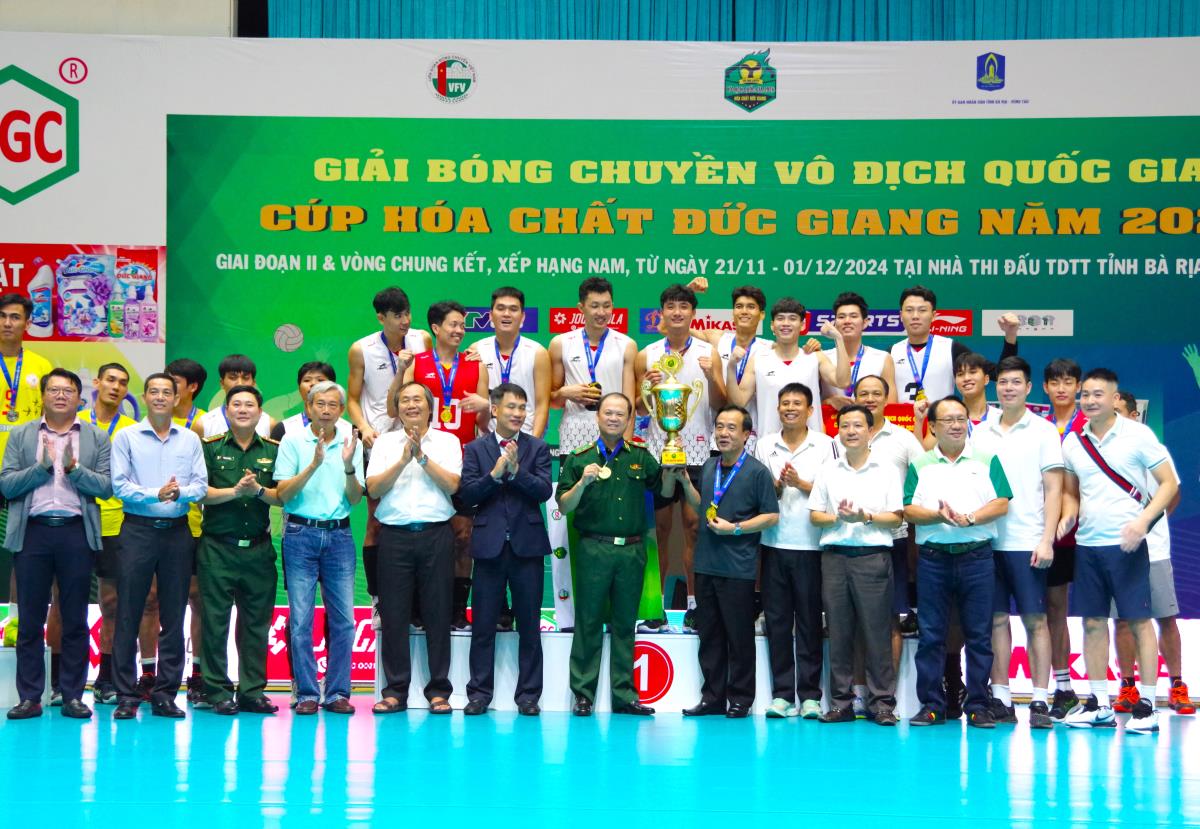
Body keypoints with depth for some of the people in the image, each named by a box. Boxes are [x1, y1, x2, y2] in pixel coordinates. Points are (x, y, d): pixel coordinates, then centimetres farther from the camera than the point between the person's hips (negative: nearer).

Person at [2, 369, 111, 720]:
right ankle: (29, 697, 7)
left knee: (75, 621, 3)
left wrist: (74, 469, -14)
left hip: (76, 532, 0)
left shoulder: (97, 439, 9)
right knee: (30, 619, 2)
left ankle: (72, 696, 9)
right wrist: (42, 467, -10)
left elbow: (106, 486, 0)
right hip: (32, 531, 0)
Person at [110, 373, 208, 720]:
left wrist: (180, 492, -18)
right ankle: (126, 695, 3)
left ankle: (165, 694, 10)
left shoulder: (190, 440, 10)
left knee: (173, 616, 4)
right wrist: (156, 493, -18)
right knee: (128, 615, -2)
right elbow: (120, 485, -6)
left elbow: (201, 485, 2)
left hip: (177, 532, 2)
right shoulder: (126, 437, 3)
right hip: (138, 530, -2)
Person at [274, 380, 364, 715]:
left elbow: (355, 499, 4)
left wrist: (349, 466, -13)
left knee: (343, 619, 1)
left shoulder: (352, 443, 8)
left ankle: (337, 692, 9)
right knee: (300, 619, -3)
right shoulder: (292, 441, 1)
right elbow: (282, 494, -6)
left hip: (339, 536, 2)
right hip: (301, 533, -2)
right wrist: (314, 465, -17)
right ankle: (306, 693, 4)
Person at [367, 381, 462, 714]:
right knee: (394, 615, 1)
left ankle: (439, 690, 7)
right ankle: (395, 692, 7)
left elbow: (453, 484, -4)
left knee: (438, 614, 0)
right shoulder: (385, 443, 12)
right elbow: (373, 487, 0)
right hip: (395, 535, 1)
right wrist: (403, 459, -10)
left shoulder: (447, 441, 10)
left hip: (436, 535, -1)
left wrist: (423, 457, -10)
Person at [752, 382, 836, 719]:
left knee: (809, 621, 1)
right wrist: (777, 486, -9)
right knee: (777, 620, 4)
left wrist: (801, 483, -13)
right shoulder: (764, 446, 10)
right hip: (774, 544, 2)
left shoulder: (826, 445, 3)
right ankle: (782, 692, 9)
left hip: (810, 545, -2)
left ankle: (810, 695, 5)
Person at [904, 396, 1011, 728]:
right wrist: (939, 516, -16)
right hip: (933, 557, 1)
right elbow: (909, 511, 2)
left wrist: (970, 518, -16)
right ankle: (931, 705, 6)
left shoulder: (987, 461, 10)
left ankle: (978, 706, 5)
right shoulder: (919, 465, 11)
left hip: (977, 555, -1)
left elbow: (1001, 504, -1)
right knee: (931, 635, 1)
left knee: (979, 635, 0)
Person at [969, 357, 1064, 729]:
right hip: (987, 541, 3)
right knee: (996, 619, 5)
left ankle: (1040, 702, -1)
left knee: (1035, 619, -3)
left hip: (1027, 542, -3)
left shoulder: (1042, 431, 1)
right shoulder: (979, 433, 11)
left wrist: (1046, 540, -11)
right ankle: (1000, 699, 9)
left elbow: (1053, 490, -2)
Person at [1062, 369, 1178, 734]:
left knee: (1138, 620, -3)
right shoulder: (1073, 443, 8)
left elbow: (1169, 483, -5)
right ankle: (1099, 704, 14)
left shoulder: (1138, 434, -5)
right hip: (1086, 543, 5)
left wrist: (1142, 521, -18)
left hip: (1126, 543, -5)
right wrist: (1068, 514, -1)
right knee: (1093, 622, 7)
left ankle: (1146, 704, 1)